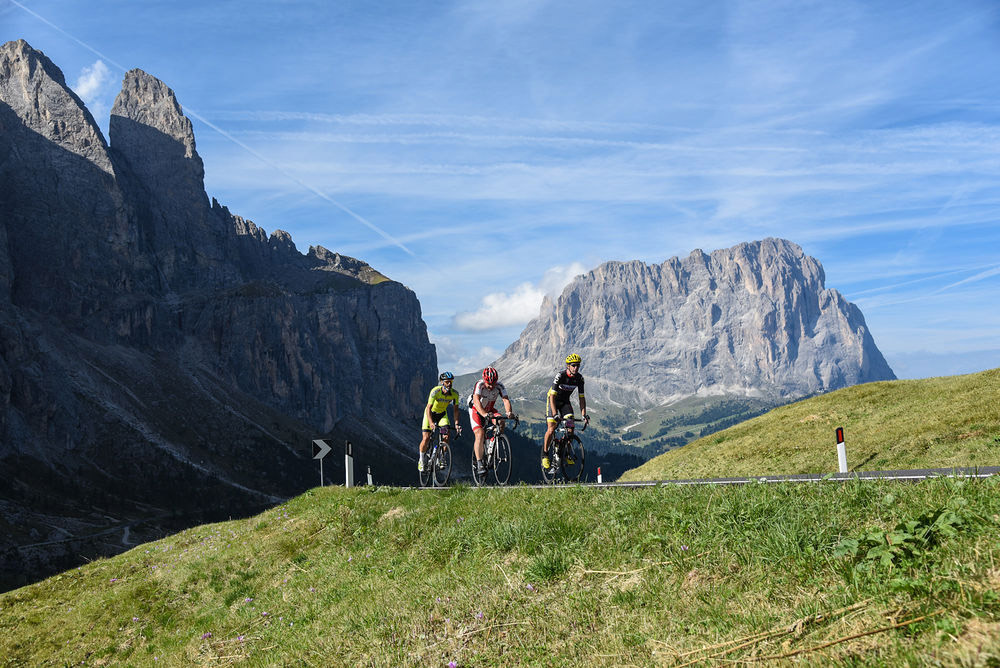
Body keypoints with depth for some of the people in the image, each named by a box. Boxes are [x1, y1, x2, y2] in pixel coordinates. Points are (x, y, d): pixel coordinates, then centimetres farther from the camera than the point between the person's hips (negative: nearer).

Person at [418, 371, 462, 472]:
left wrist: (456, 424, -27)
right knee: (426, 438, -11)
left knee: (447, 435, -19)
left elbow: (455, 410, -14)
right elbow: (428, 408, -37)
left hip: (442, 414, 3)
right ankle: (422, 460, 12)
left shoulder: (455, 394, -22)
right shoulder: (435, 391, -32)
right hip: (431, 413, -3)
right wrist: (431, 423, -50)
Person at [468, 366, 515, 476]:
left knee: (501, 422, -26)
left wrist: (509, 412, -51)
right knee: (479, 434, -20)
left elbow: (506, 399, -30)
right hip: (476, 410, -3)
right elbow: (476, 400, -43)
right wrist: (484, 414, -60)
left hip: (489, 409, 3)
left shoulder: (499, 386, -20)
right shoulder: (479, 384, -30)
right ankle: (479, 464, -21)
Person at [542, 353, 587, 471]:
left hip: (565, 402, 4)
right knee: (551, 429, -16)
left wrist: (583, 414, -19)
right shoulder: (560, 376, -28)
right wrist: (555, 414, -40)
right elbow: (552, 396, -31)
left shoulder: (579, 378, -14)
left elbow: (581, 397, -9)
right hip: (552, 400, -4)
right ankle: (544, 454, 0)